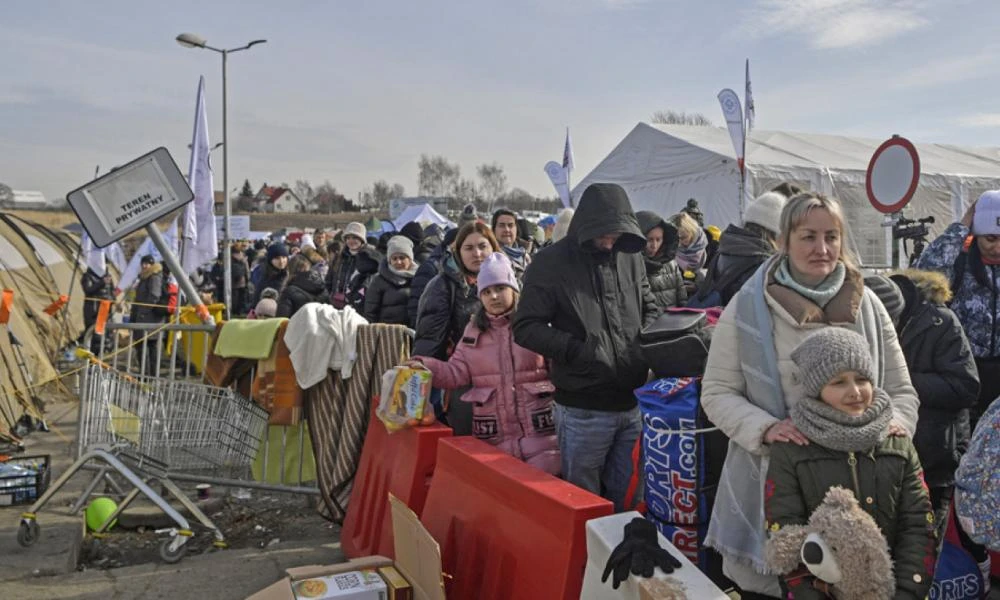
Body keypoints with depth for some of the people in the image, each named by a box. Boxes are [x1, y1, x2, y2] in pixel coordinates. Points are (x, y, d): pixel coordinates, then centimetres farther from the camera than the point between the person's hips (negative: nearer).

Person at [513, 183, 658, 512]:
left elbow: (649, 307, 19)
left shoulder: (630, 257, 6)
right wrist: (576, 349, -19)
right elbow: (525, 327, -9)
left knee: (629, 498, 18)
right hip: (583, 410, -4)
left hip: (634, 403, 5)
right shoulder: (552, 263, -8)